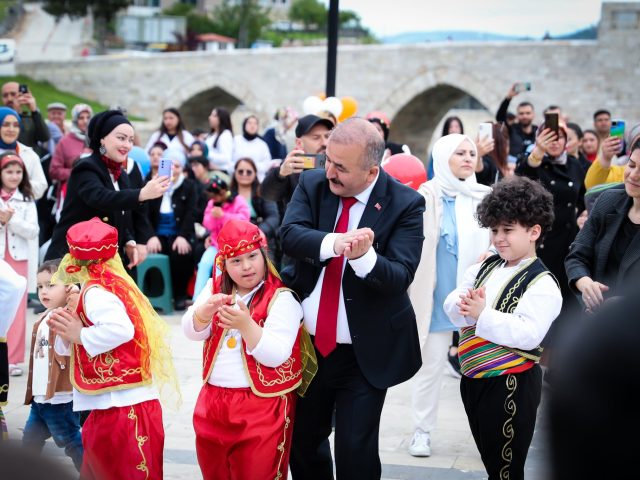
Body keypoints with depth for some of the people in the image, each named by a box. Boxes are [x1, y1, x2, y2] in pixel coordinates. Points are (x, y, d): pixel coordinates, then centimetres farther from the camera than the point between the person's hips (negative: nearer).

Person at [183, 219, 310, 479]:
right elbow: (191, 331, -2)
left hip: (262, 409, -5)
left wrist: (245, 324, -32)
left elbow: (275, 356, -18)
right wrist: (207, 310, -23)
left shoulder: (281, 298, -10)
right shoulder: (215, 289, 6)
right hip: (213, 404, 5)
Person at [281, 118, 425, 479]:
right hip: (307, 344, 4)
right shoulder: (312, 183, -3)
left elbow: (400, 276, -21)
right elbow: (291, 235, -18)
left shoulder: (406, 204, -14)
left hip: (365, 353, -4)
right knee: (302, 444, 17)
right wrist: (334, 243, -38)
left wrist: (363, 256, -42)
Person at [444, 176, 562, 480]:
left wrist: (483, 314, -26)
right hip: (474, 379, 7)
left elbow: (528, 334, -25)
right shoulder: (484, 268, 7)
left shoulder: (542, 284, -14)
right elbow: (451, 305, 3)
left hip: (511, 385, -7)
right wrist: (464, 306, -19)